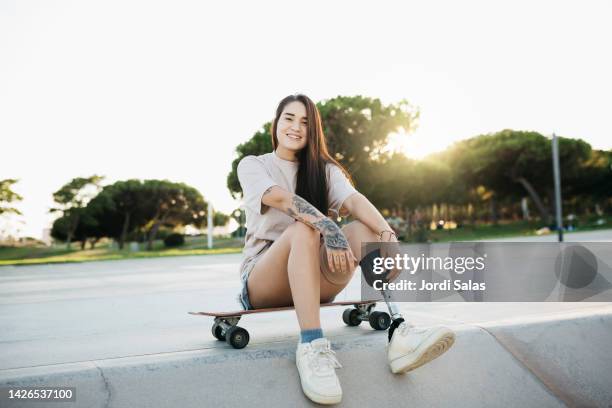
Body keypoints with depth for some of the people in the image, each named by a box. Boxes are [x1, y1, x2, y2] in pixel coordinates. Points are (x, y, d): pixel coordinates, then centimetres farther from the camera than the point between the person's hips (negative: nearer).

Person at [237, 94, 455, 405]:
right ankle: (311, 345, -45)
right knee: (303, 229, -32)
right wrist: (327, 228, -38)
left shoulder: (323, 169, 10)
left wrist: (387, 234, -32)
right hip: (262, 282, -3)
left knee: (363, 229, -22)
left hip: (314, 279, 3)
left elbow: (354, 200, -12)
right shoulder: (252, 165, 1)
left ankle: (398, 334, -37)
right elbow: (279, 196, -22)